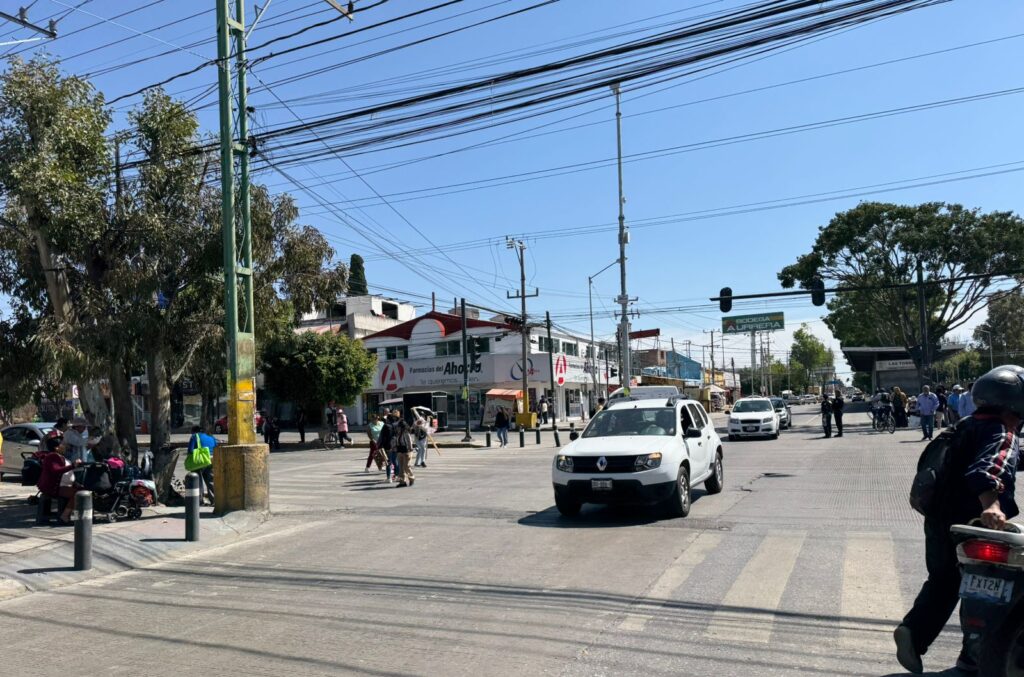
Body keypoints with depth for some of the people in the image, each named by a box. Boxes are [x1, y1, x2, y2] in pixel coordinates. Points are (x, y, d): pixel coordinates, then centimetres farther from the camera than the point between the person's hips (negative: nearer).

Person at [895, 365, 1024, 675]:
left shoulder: (968, 425, 11)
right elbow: (991, 468, -37)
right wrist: (991, 503, -53)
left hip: (941, 519, 8)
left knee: (943, 581, 20)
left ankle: (913, 630, 3)